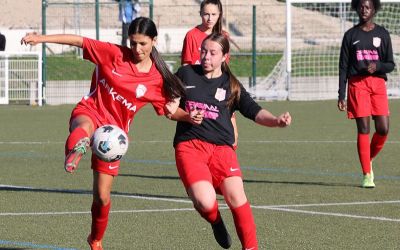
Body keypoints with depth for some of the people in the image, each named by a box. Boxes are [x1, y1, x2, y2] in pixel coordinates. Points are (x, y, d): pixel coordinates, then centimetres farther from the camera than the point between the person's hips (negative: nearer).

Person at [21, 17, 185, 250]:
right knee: (84, 127, -44)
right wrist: (42, 38, -17)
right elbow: (79, 40, -8)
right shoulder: (114, 54, -6)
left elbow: (167, 109, 11)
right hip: (90, 112, -2)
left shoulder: (157, 79, 0)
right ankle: (75, 148, -81)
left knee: (102, 195, 5)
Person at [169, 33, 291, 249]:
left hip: (221, 148, 1)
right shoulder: (186, 74, 11)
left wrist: (276, 120, -18)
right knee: (205, 202, -23)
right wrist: (187, 116, -6)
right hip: (189, 145, -1)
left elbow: (255, 112, 2)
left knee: (236, 197, -19)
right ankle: (215, 222, 13)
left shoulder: (231, 85, 13)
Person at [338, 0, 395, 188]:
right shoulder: (351, 35, 7)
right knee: (363, 129, -7)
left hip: (378, 83, 1)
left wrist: (377, 66, -13)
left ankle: (369, 159, 21)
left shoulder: (382, 34, 10)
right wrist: (341, 95, 0)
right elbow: (343, 67, 7)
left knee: (383, 129, -7)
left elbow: (391, 65, 10)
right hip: (357, 83, -1)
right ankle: (367, 175, -3)